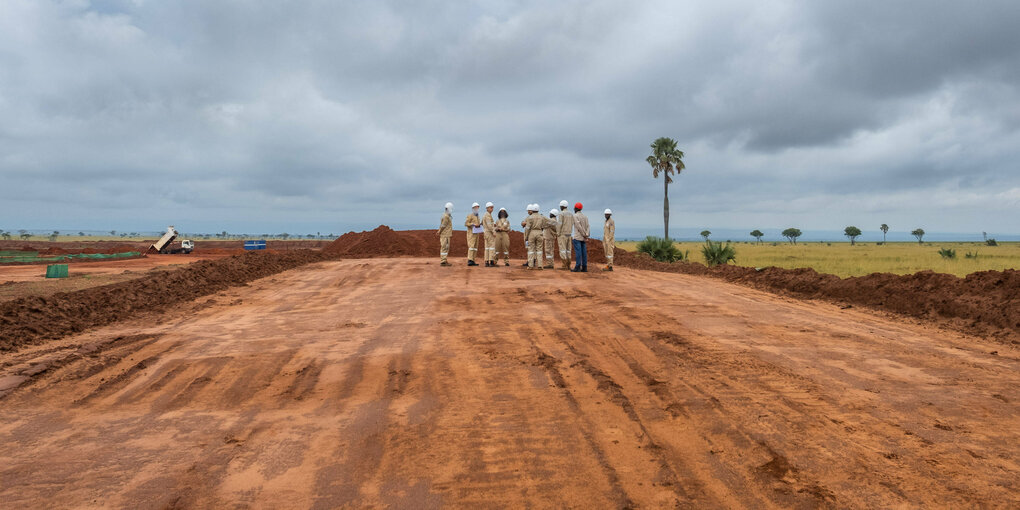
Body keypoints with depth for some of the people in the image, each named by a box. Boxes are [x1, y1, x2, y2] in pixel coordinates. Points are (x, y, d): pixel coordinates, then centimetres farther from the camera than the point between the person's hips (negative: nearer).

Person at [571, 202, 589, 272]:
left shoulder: (575, 216, -8)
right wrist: (587, 235, -9)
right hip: (583, 238, 7)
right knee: (584, 252, 4)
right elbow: (587, 227, 2)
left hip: (577, 237, -7)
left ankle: (577, 267, -10)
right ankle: (584, 268, 2)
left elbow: (579, 227, -16)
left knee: (578, 252, -8)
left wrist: (585, 236, -14)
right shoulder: (585, 216, 14)